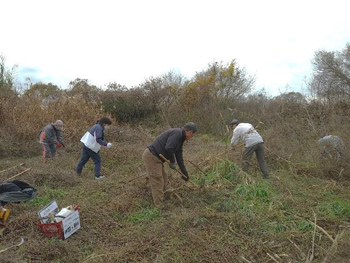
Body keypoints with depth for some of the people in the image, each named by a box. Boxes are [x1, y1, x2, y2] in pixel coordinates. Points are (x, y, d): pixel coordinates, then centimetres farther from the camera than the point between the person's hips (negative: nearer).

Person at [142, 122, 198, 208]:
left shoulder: (180, 138, 17)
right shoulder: (177, 132, -14)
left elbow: (179, 156, 23)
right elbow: (168, 148, -27)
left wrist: (184, 172, 28)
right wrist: (172, 162, -10)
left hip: (154, 157, 10)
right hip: (151, 157, -10)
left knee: (163, 181, 17)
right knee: (158, 183, -4)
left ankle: (159, 202, 28)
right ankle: (160, 207, 6)